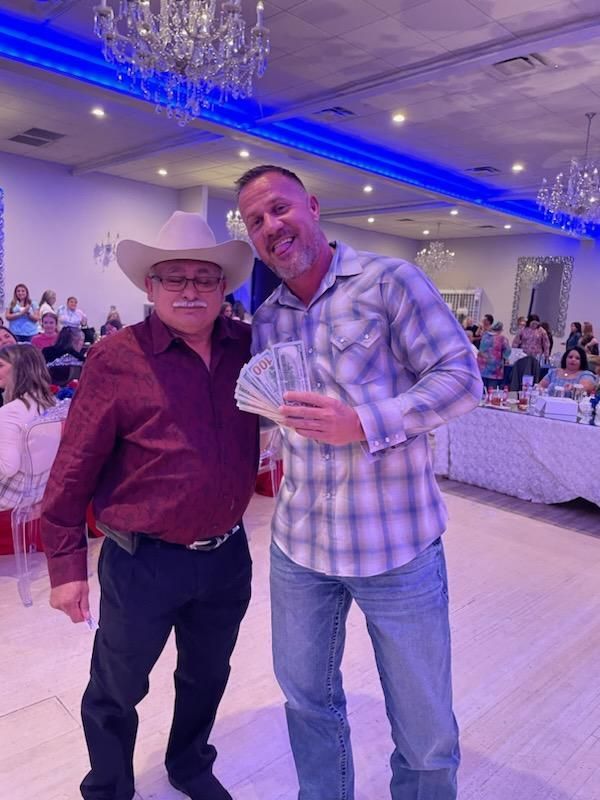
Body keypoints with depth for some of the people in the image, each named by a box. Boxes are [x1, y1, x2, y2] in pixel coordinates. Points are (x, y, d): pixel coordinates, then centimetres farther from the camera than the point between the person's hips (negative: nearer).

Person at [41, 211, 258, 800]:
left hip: (227, 554, 4)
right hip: (143, 562, -3)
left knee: (206, 678, 26)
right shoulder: (117, 358, -14)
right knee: (115, 692, 18)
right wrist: (66, 564, -7)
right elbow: (74, 470, -10)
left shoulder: (248, 347, -3)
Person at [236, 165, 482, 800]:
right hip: (298, 546, 5)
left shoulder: (390, 281, -7)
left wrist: (364, 423, -24)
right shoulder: (265, 320, 8)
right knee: (307, 699, 24)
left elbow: (462, 377, -12)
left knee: (426, 733, 14)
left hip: (397, 545, -4)